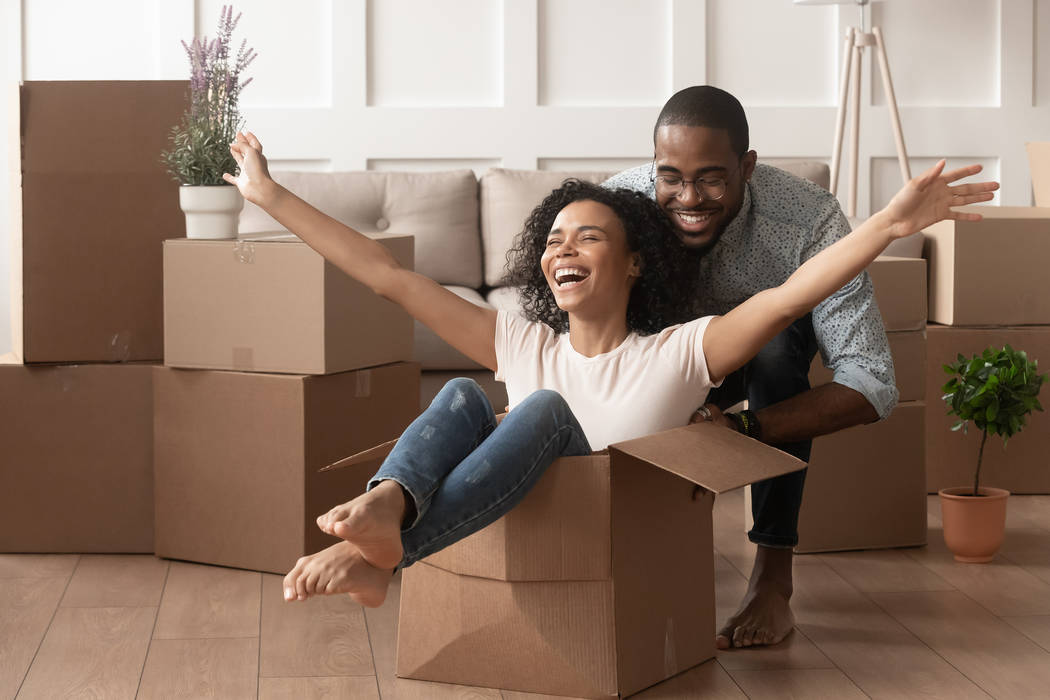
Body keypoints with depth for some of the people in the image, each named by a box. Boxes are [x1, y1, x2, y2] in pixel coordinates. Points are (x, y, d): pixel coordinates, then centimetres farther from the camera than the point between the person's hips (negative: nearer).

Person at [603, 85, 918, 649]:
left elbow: (873, 387, -41)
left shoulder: (809, 220, -38)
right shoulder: (618, 202, -32)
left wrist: (742, 429, -54)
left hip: (772, 353, -2)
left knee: (777, 330, -35)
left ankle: (774, 579, -28)